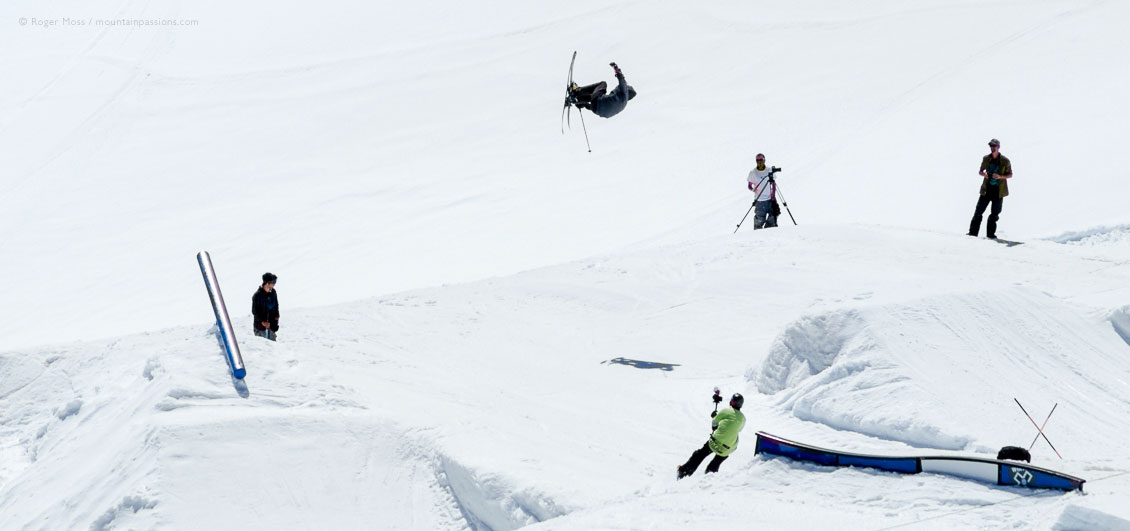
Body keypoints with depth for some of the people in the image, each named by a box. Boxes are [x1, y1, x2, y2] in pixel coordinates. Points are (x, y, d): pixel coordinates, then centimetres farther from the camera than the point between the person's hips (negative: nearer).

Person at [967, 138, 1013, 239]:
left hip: (998, 191, -2)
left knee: (994, 214, 3)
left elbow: (1010, 175, 2)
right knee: (978, 211, -1)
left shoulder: (1005, 161, -5)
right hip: (987, 189, 2)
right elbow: (980, 171, 14)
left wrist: (1000, 176, -17)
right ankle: (973, 232, 4)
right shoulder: (986, 159, 3)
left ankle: (990, 234, 14)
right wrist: (984, 174, -10)